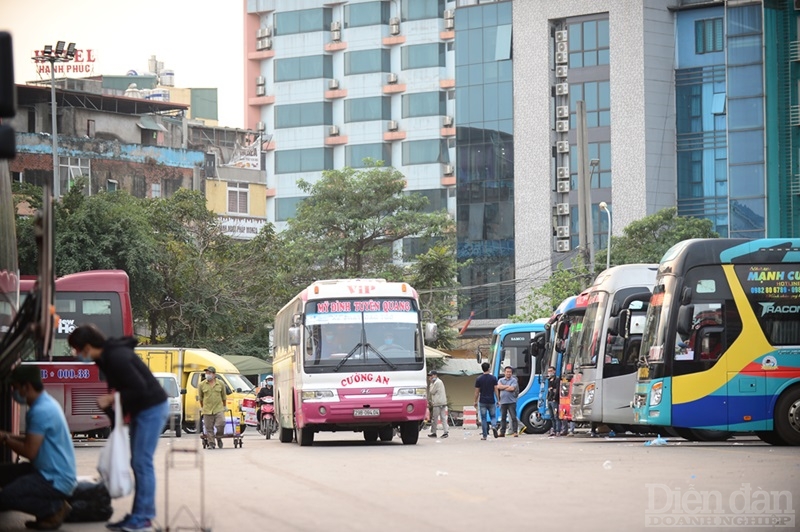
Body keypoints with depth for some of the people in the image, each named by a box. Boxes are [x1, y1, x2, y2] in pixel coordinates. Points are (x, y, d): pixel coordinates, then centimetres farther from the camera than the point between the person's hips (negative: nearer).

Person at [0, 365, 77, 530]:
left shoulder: (41, 411, -21)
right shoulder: (45, 403, 11)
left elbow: (29, 451, -21)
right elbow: (33, 441, 19)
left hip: (56, 480, -10)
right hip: (49, 472, 10)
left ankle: (55, 509, -4)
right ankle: (53, 505, 9)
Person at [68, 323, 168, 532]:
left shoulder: (117, 357, -23)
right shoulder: (107, 356, 6)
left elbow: (140, 388, -25)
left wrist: (111, 399, -19)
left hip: (152, 408, -10)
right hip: (141, 409, 10)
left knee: (142, 462, -9)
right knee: (138, 462, 11)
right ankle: (140, 514, 14)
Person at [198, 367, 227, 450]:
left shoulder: (221, 384, 4)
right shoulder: (202, 385, 3)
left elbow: (224, 396, 15)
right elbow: (200, 397, 15)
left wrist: (224, 406, 20)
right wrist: (202, 407, 20)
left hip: (219, 409, 0)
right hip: (207, 410, 0)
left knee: (221, 424, -15)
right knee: (209, 428, 0)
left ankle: (219, 438, 10)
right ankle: (211, 444, 8)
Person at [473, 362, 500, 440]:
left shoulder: (478, 379, -2)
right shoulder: (493, 378, -2)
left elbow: (477, 392, 1)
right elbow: (496, 390, -3)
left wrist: (475, 402, 11)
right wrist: (498, 400, 3)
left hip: (482, 402, 0)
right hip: (491, 401, 0)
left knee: (483, 419, 4)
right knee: (493, 416, 13)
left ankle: (484, 435, 3)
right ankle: (494, 426, -17)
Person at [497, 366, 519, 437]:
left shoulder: (514, 380, 2)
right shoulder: (501, 380, 14)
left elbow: (512, 388, -13)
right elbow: (498, 386, -5)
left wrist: (503, 387, -3)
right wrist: (508, 386, -7)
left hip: (511, 401, -3)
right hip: (503, 401, 3)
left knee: (513, 417, -6)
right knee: (502, 418, 5)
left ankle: (515, 432, -6)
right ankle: (502, 432, 9)